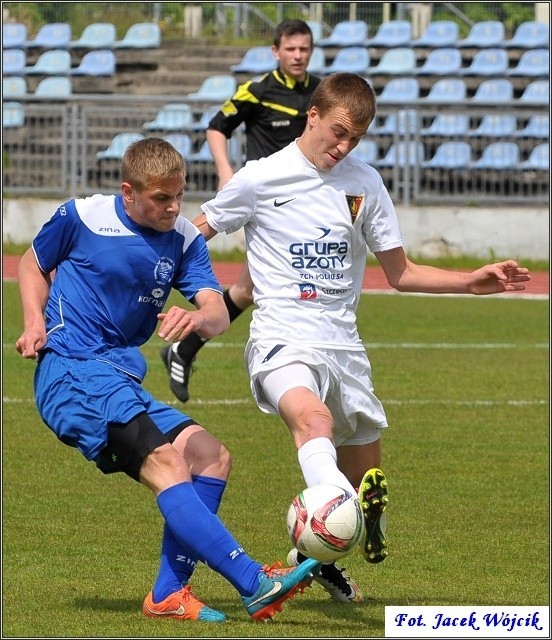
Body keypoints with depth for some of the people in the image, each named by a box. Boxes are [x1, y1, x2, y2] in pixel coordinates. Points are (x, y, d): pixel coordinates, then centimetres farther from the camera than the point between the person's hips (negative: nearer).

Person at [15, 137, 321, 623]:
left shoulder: (184, 240, 5)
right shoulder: (81, 217, -4)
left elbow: (218, 314, -8)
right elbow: (34, 264, 14)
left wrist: (197, 318, -32)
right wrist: (35, 323, -3)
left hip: (123, 381, 7)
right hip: (71, 370, -7)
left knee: (212, 458, -2)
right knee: (166, 463, -23)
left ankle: (168, 594, -5)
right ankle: (255, 584, -33)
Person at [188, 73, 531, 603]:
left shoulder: (364, 183, 11)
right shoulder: (261, 178, 0)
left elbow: (401, 273, 17)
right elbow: (189, 240, 10)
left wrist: (472, 282, 4)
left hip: (343, 345, 5)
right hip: (282, 340, -5)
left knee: (368, 483, 10)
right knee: (313, 418, -38)